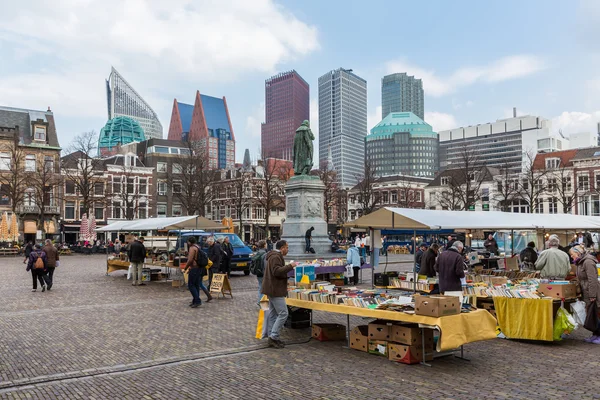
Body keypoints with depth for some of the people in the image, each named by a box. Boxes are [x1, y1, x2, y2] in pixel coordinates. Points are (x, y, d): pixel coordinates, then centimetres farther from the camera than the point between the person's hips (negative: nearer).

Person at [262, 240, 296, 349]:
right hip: (275, 290, -12)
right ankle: (273, 337, -9)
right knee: (283, 313, -10)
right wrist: (290, 266, -22)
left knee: (273, 314, 13)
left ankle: (272, 337, 19)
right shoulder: (275, 257, -16)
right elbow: (276, 271, -27)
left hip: (272, 289, 12)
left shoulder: (275, 256, 19)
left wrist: (288, 268, 19)